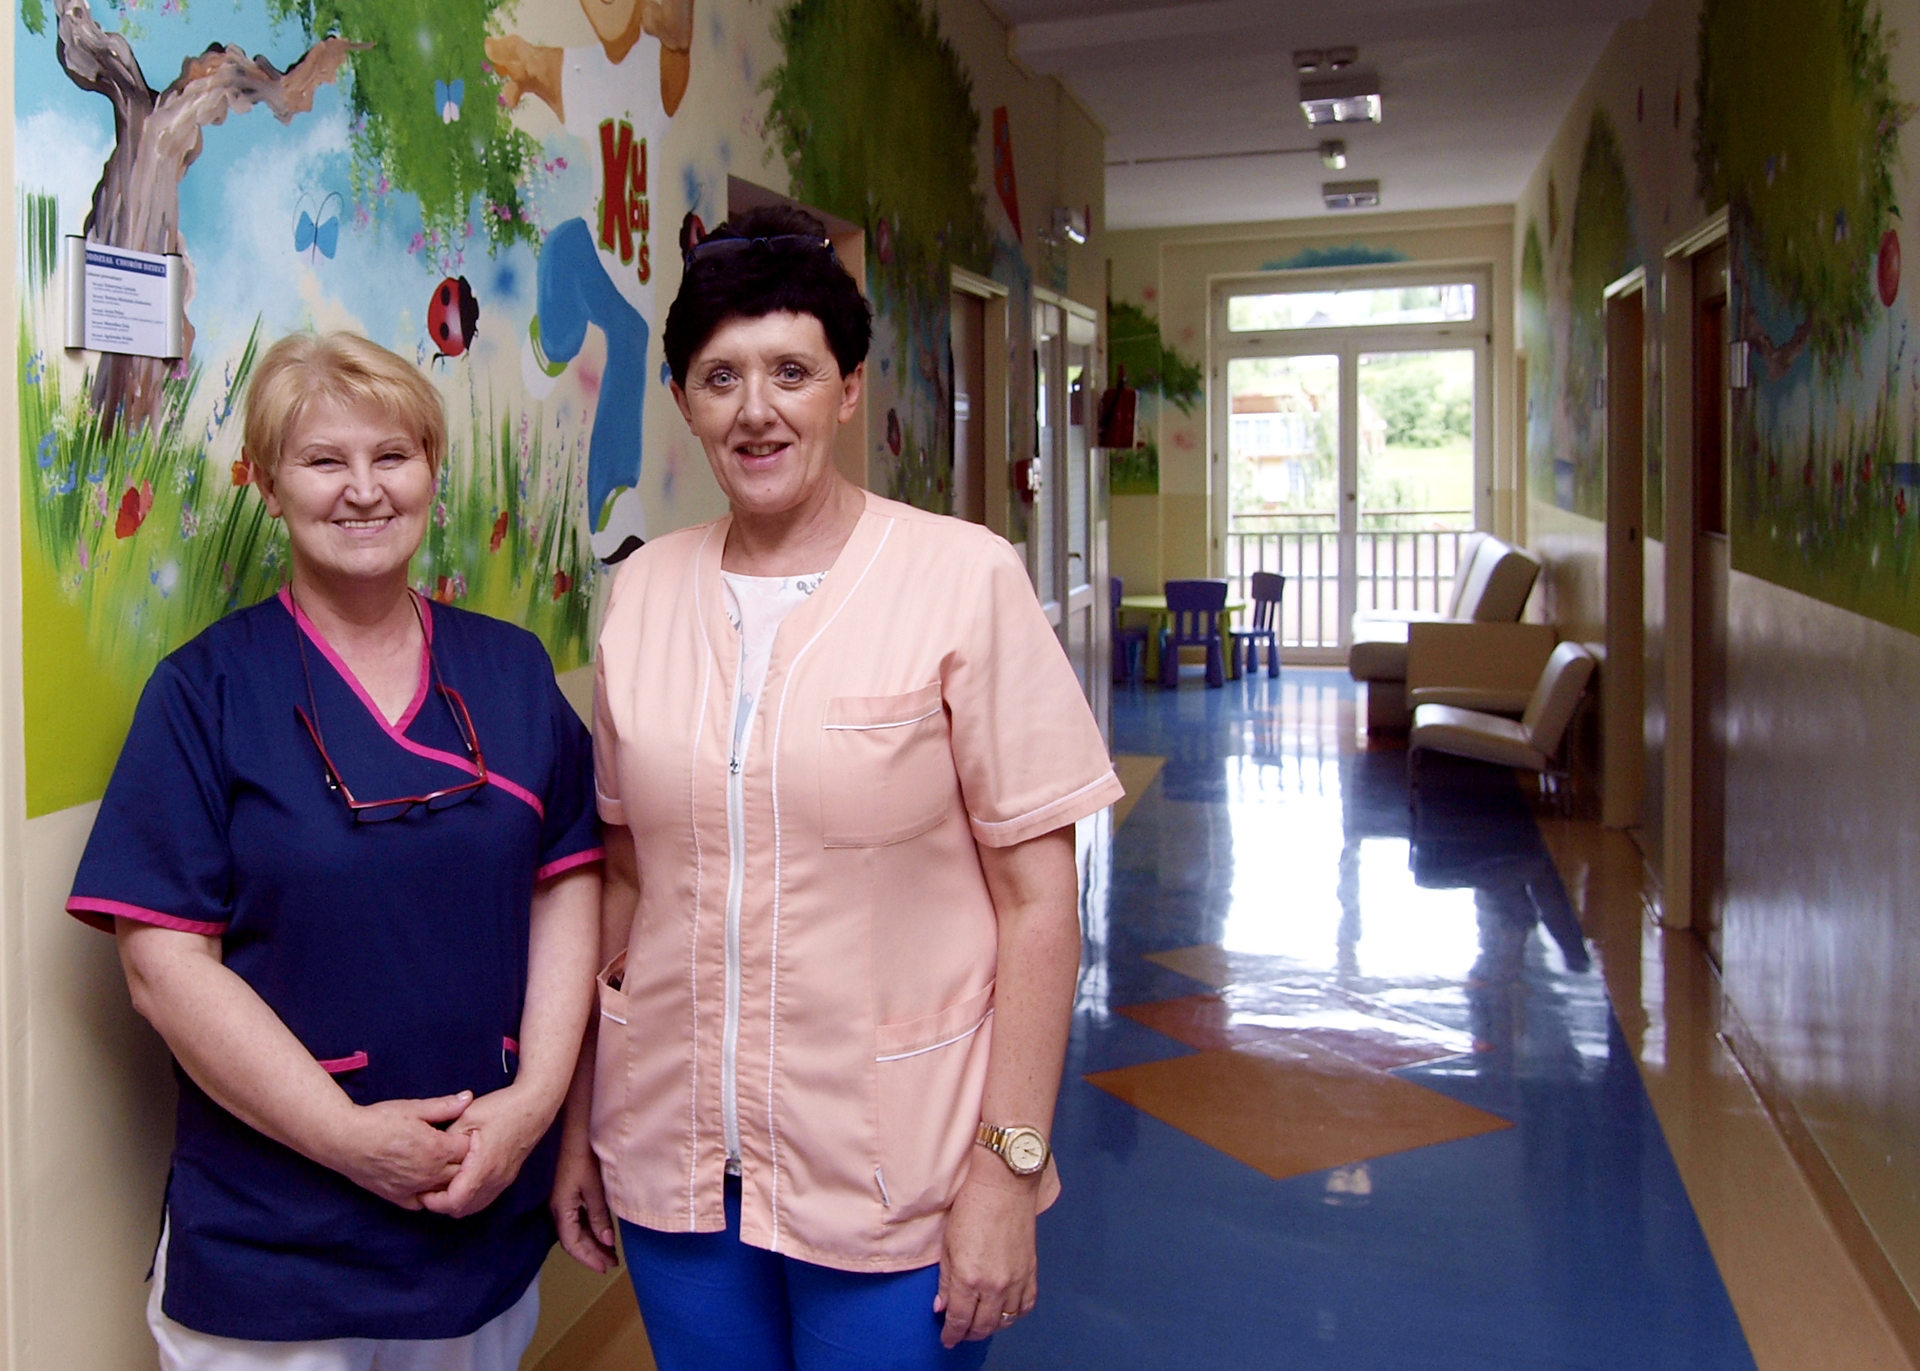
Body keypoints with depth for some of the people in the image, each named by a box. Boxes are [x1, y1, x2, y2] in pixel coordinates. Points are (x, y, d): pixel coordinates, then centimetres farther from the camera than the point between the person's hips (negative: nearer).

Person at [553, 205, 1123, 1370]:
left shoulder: (964, 579, -10)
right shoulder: (644, 591, 2)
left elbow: (1038, 899, -10)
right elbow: (624, 879, 8)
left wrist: (1008, 1165, -13)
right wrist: (578, 1122, 9)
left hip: (891, 1180, -3)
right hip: (674, 1161, 4)